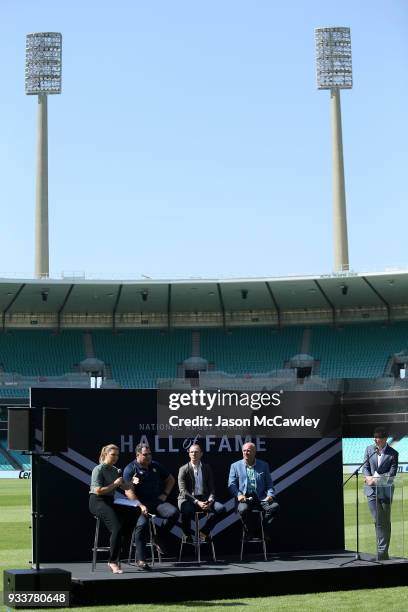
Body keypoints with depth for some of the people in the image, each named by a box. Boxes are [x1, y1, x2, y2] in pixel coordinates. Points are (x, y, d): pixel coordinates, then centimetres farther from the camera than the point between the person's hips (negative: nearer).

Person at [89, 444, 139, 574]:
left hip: (110, 502, 8)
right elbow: (98, 491, -18)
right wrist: (114, 484, -13)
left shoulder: (115, 470, 15)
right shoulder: (98, 470, -9)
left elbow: (124, 487, 17)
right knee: (117, 527, -26)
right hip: (97, 502, -8)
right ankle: (113, 561, -20)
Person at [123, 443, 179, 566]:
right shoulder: (130, 469, -3)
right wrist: (140, 506, -22)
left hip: (157, 501, 4)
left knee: (174, 512, -23)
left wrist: (165, 494, 10)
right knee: (142, 524, -31)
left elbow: (171, 479, 26)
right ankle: (140, 559, -21)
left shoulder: (156, 466, 13)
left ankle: (160, 538, 0)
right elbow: (128, 492, -12)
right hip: (140, 502, -4)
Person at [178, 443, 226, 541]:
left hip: (204, 499, 4)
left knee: (221, 509, -23)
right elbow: (183, 491, -9)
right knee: (186, 510, -38)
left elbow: (211, 488, 9)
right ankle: (188, 535, -9)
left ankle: (204, 531, -1)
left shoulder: (207, 468, 11)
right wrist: (197, 502, -21)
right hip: (188, 499, -4)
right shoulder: (183, 469, 0)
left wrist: (210, 500, -13)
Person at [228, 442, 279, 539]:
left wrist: (270, 495, -7)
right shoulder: (235, 466, 13)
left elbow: (269, 484, 14)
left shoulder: (263, 465, 16)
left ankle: (264, 531, -10)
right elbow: (231, 484, 5)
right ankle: (250, 533, -10)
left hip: (260, 498, 1)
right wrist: (239, 495, -14)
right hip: (244, 498, -1)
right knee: (243, 509, -36)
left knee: (275, 506, -28)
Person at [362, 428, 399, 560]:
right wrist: (368, 477, -12)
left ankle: (383, 551, 10)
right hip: (371, 489, 2)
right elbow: (365, 467, 8)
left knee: (385, 522, 3)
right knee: (378, 520, -2)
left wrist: (376, 479, -16)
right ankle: (381, 550, 7)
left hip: (385, 490, -2)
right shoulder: (369, 449, 6)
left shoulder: (392, 454, -4)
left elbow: (392, 474, -8)